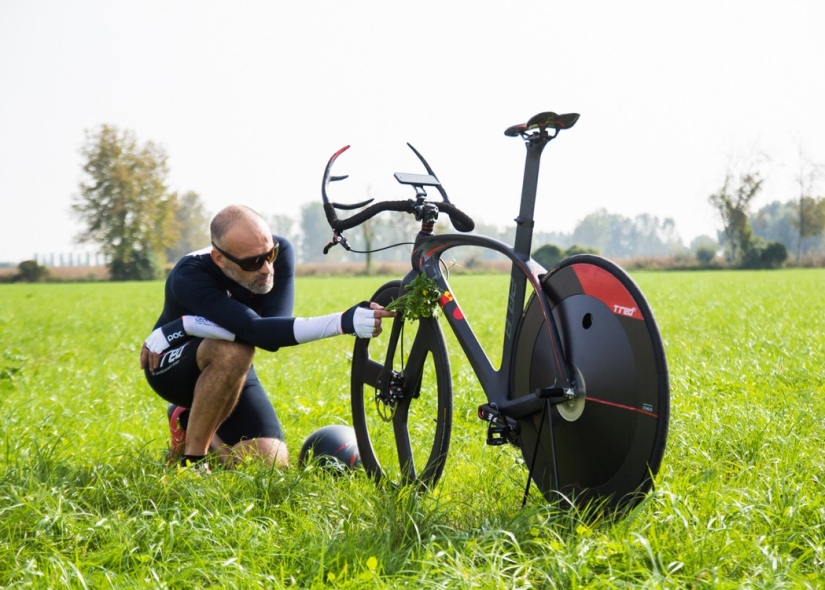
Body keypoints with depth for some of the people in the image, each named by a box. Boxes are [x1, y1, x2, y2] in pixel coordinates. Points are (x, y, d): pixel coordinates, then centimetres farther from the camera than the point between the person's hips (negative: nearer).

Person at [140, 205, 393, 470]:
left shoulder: (280, 253, -23)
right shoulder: (189, 277, -35)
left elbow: (273, 329, -34)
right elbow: (256, 331, -47)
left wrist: (187, 325, -38)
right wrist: (345, 322, -58)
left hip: (231, 372, 5)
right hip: (172, 367, -5)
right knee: (233, 350, -37)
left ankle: (190, 420, 15)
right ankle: (191, 458, -18)